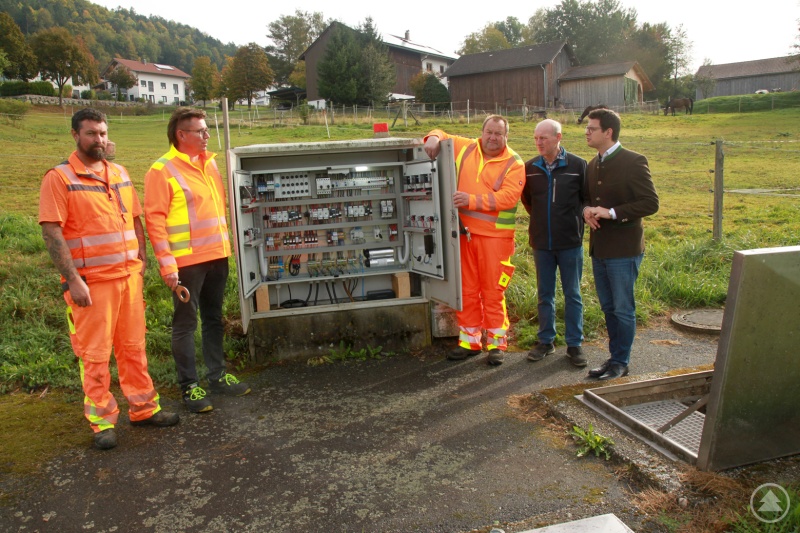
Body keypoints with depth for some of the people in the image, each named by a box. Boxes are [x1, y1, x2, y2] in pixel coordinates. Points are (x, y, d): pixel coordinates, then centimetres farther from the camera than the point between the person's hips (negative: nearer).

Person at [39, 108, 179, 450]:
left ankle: (143, 408, 24)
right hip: (91, 282, -5)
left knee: (134, 347, 13)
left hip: (129, 276, 5)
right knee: (94, 355, 3)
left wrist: (141, 261, 10)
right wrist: (72, 280, -17)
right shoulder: (60, 178, -6)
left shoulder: (120, 174, 12)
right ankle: (102, 422, 15)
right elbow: (52, 233, -12)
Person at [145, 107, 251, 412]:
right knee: (185, 324, 4)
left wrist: (227, 244, 14)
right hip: (187, 261, -7)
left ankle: (217, 376, 28)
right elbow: (155, 220, -13)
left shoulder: (210, 163, 11)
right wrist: (167, 264, -18)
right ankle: (189, 386, 14)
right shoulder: (162, 171, -10)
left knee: (213, 318, 16)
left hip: (217, 255, 7)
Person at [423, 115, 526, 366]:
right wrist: (434, 138, -3)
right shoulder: (465, 148, 9)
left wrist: (472, 200, -26)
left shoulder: (514, 164, -4)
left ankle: (496, 343, 15)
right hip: (464, 232, 4)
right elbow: (442, 135, 22)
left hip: (495, 235, -4)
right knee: (467, 289, 10)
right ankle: (469, 340, 23)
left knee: (493, 291, 1)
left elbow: (508, 197, -17)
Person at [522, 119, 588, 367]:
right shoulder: (530, 168, 2)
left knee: (572, 295, 6)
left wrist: (576, 221, 0)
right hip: (541, 242, 3)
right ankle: (546, 341, 24)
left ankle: (574, 344, 17)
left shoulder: (577, 165, -7)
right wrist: (541, 220, 10)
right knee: (545, 295, 12)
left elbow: (587, 199, 1)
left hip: (570, 242, -3)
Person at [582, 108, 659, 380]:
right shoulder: (593, 165, 11)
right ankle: (615, 356, 27)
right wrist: (587, 209, -2)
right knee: (608, 307, 15)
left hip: (623, 249, -7)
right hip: (599, 247, 7)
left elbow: (651, 203, -14)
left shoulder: (633, 162, -12)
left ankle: (621, 362, 14)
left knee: (623, 309, 2)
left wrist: (612, 212, -20)